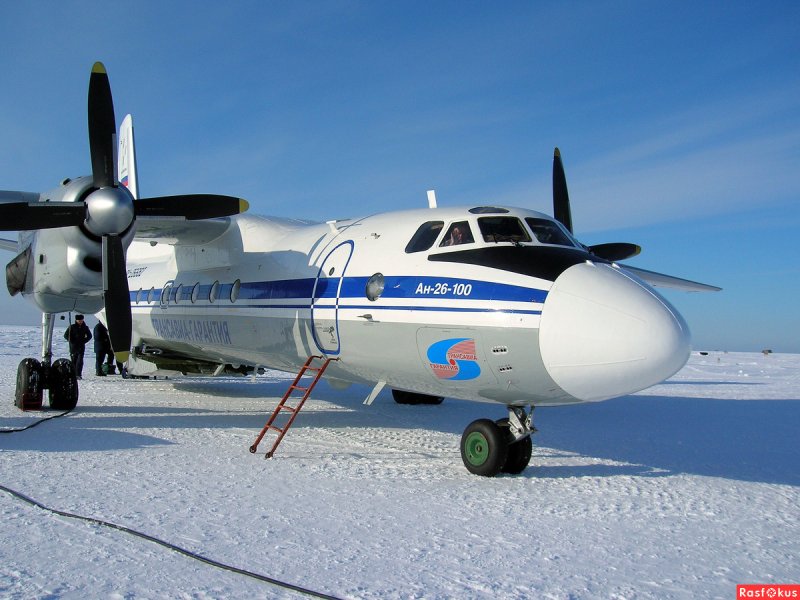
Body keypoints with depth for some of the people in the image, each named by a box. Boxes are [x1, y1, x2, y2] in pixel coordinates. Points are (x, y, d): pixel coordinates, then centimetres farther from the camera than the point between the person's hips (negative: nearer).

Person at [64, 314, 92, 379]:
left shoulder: (85, 327, 6)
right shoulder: (72, 327, -1)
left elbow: (89, 336, 17)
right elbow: (66, 335, 2)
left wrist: (84, 341, 2)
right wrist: (72, 341, -7)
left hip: (81, 347, 1)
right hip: (73, 347, -1)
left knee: (80, 361, -10)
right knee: (73, 361, 4)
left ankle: (78, 375, -14)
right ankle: (73, 375, 14)